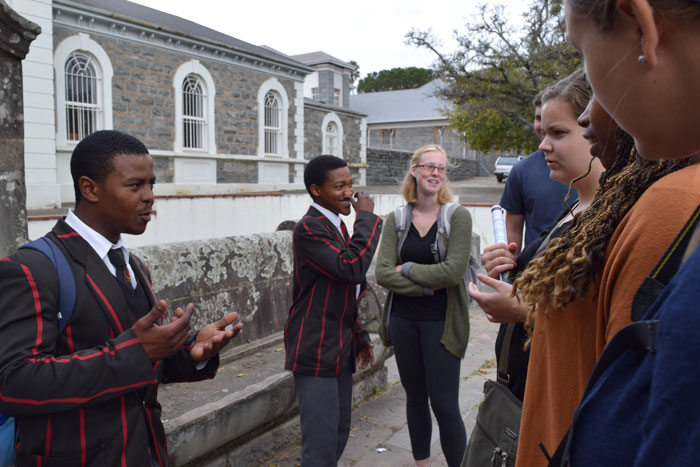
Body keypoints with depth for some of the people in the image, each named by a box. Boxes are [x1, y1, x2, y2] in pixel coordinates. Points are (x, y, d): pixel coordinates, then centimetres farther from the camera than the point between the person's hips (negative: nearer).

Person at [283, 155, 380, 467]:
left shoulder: (336, 226, 13)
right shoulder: (309, 228, -16)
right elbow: (353, 266, -30)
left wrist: (359, 336, 17)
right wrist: (366, 217, -19)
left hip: (340, 350, 9)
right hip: (316, 352, -9)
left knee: (339, 433, 18)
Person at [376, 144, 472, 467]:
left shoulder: (458, 216, -7)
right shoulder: (396, 219, 2)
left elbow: (453, 271, -18)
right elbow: (382, 273, -7)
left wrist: (407, 268, -10)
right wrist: (426, 285, -16)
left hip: (440, 322, -4)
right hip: (403, 319, 4)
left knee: (444, 405, -1)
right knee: (415, 397, 17)